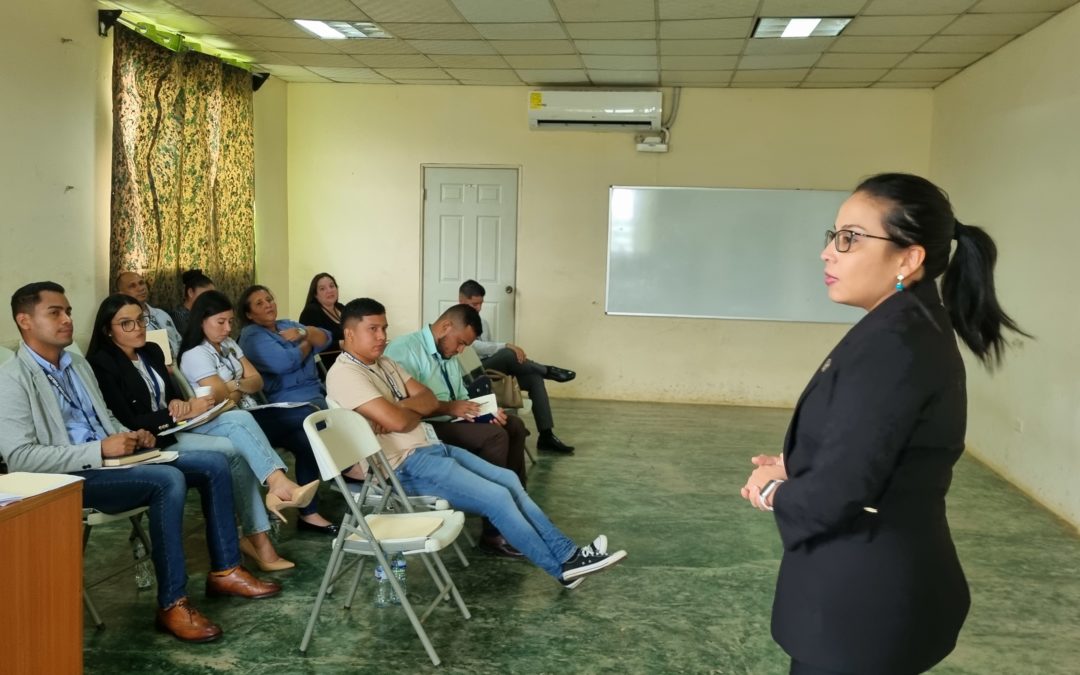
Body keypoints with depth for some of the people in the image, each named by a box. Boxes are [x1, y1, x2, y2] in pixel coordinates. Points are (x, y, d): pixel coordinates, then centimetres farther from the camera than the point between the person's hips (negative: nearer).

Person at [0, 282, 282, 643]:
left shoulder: (78, 363, 16)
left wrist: (131, 437, 3)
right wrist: (101, 450, -24)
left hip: (110, 460, 9)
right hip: (69, 478, -9)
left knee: (213, 464, -2)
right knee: (168, 480, -31)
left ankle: (224, 570, 5)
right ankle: (172, 604, -24)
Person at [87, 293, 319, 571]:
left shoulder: (151, 351, 12)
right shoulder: (102, 365, -12)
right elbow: (127, 424, -18)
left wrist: (178, 404, -8)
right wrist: (183, 413, -18)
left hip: (175, 427, 7)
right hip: (149, 442, -7)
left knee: (240, 418, -21)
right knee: (236, 450, -23)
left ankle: (279, 485, -33)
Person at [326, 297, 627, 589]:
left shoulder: (383, 363, 14)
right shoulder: (344, 374, -16)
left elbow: (429, 400, 8)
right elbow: (397, 422, -25)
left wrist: (402, 407, -13)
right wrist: (417, 412, -3)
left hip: (432, 448, 10)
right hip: (405, 466, -10)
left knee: (508, 480, 4)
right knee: (497, 497, -14)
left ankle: (566, 553, 7)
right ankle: (563, 568, -1)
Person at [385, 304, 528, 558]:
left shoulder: (449, 355, 15)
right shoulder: (404, 349, -15)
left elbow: (462, 398, 19)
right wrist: (450, 408, -27)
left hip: (451, 421, 10)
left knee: (514, 425, 2)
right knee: (495, 437, -24)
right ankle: (494, 532, -21)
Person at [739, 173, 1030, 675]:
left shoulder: (891, 344, -24)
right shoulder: (913, 329, 7)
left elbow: (834, 496, -27)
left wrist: (774, 492, -7)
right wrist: (792, 472, 0)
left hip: (862, 600, -9)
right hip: (881, 583, 9)